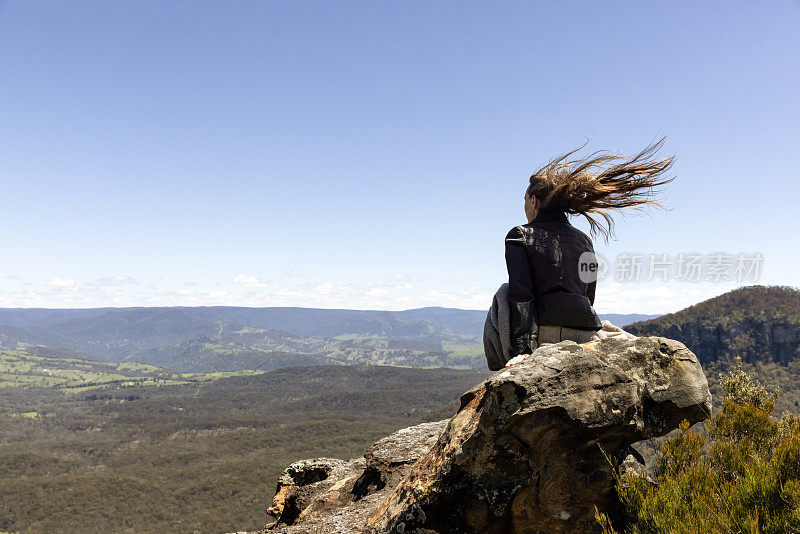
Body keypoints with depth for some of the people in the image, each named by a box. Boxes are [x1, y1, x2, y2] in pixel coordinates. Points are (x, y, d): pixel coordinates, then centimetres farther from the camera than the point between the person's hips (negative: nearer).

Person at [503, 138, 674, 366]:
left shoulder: (520, 237, 2)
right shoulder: (583, 240, 18)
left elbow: (521, 297, -8)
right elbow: (589, 297, 17)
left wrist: (523, 349, -13)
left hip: (546, 334, -6)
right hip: (585, 335, 6)